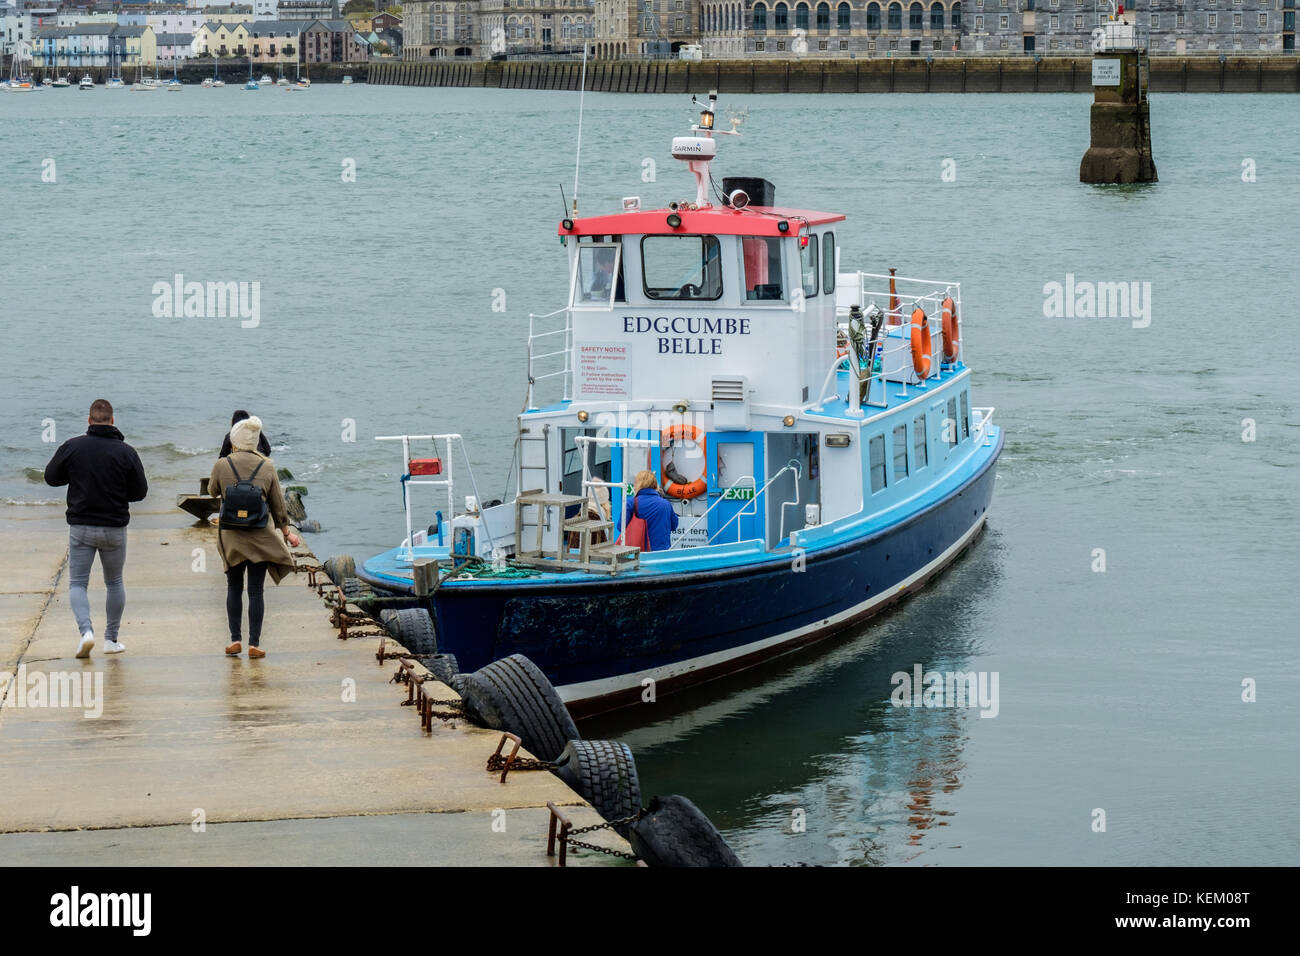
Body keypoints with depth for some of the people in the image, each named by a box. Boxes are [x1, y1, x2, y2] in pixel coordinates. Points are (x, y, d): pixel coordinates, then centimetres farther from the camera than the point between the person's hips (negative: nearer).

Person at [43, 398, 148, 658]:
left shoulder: (72, 447, -7)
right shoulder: (125, 452, -7)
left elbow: (51, 477, 3)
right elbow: (140, 491, -3)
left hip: (80, 527, -1)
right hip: (114, 529, 1)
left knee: (77, 583, 6)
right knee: (114, 582, 17)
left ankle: (85, 630, -16)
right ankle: (111, 639, 20)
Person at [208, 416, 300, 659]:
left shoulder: (222, 465, -6)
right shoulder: (267, 466, -1)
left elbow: (212, 491, 14)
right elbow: (278, 505, 5)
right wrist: (286, 532, 17)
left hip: (231, 535, -1)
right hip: (261, 535, 1)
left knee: (234, 588, 12)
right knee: (256, 590, 3)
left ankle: (235, 639, 8)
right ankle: (254, 644, 3)